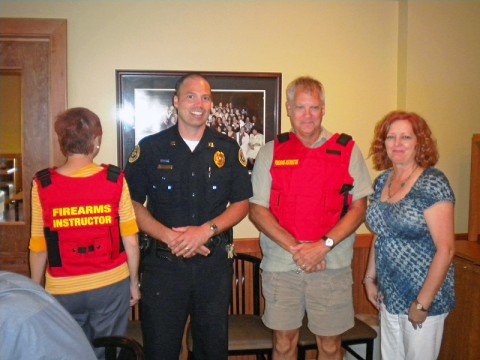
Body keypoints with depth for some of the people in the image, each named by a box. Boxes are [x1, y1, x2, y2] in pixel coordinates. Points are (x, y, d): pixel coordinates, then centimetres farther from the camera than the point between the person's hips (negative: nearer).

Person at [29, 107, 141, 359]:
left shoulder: (42, 185, -9)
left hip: (62, 290, 1)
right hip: (111, 285, 0)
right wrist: (134, 282, 6)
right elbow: (130, 240, -8)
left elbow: (39, 247, -4)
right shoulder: (115, 180, -11)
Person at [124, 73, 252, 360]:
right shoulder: (150, 148, -1)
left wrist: (206, 231, -12)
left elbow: (242, 203, 5)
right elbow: (133, 203, -1)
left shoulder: (228, 149, 4)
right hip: (163, 262, -1)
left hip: (215, 262, 2)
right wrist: (169, 236, -16)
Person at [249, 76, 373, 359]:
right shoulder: (271, 152, 4)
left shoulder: (347, 150, 3)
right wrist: (294, 248, -12)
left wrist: (324, 245, -13)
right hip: (280, 264, 1)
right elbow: (257, 209, 0)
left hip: (332, 264, 0)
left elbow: (359, 207, 0)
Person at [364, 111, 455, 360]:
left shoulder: (432, 184, -16)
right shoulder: (382, 181, 5)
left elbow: (445, 249, -18)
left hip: (423, 296, -6)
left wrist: (423, 303, -17)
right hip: (389, 295, 6)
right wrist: (370, 278, 11)